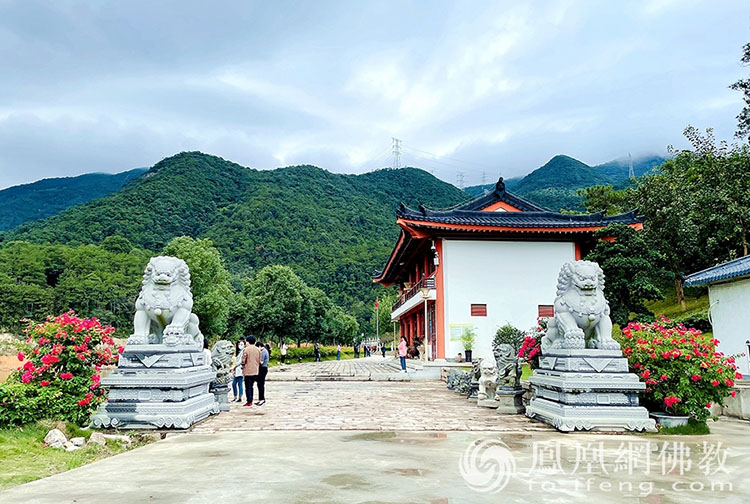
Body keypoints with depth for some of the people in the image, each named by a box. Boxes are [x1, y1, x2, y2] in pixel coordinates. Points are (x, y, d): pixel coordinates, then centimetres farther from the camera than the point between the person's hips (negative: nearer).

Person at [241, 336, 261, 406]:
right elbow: (259, 361, 9)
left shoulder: (246, 349, -11)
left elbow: (243, 360, -9)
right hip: (255, 371, 5)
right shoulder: (258, 349, 3)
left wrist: (243, 366, 11)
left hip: (248, 371, -5)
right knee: (251, 386, 17)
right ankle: (251, 400, 18)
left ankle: (249, 401, 1)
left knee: (248, 387, 2)